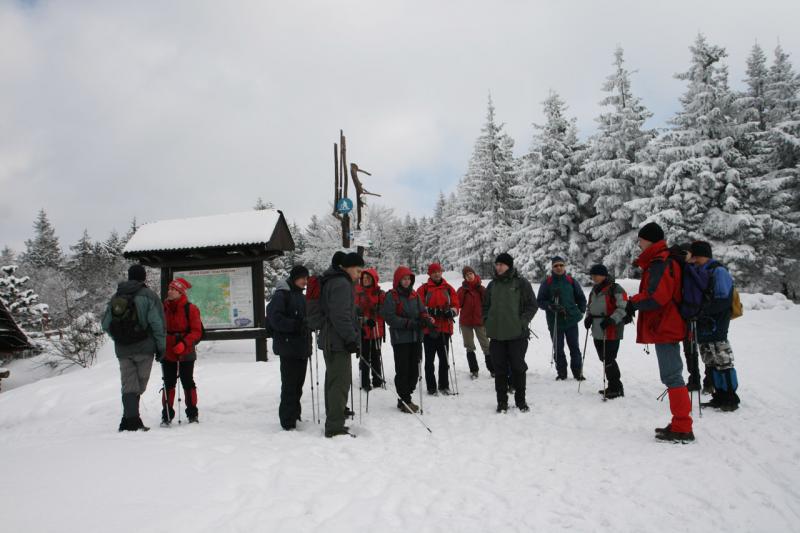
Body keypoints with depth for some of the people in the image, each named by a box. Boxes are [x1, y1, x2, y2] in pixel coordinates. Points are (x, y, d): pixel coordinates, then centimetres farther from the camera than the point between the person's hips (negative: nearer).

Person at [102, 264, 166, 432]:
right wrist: (161, 347, -6)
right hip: (144, 348, -4)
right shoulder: (148, 295, -5)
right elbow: (158, 323, -12)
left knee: (128, 385, 6)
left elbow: (105, 324, 12)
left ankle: (131, 420, -1)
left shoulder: (116, 297, 11)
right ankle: (131, 420, 0)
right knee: (139, 384, 5)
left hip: (122, 350, 4)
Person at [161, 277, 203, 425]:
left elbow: (197, 332, -11)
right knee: (168, 384, 6)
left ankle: (192, 413, 19)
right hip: (167, 353, 4)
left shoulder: (190, 309, -8)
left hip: (186, 354, -4)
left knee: (188, 383, 6)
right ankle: (167, 415, 15)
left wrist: (184, 344, -24)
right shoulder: (164, 308, 6)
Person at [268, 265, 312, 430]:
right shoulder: (281, 295, -9)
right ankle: (288, 421, 1)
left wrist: (308, 326, 9)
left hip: (302, 347, 8)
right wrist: (294, 325, -25)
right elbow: (274, 317, -19)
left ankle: (295, 415, 26)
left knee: (298, 383, 14)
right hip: (289, 348, -8)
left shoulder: (301, 296, 19)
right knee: (290, 385, -6)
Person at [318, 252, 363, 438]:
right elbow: (340, 316, -24)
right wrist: (351, 339, -20)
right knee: (340, 383, -8)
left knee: (333, 381, 16)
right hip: (338, 342, -11)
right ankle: (335, 427, -5)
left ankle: (333, 422, 26)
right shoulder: (341, 284, -15)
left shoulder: (332, 281, 18)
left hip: (330, 341, 11)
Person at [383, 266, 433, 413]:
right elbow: (389, 317, -12)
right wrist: (408, 323, -19)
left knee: (414, 369, 8)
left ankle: (405, 398, 21)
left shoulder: (414, 295, 13)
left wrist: (426, 318, -6)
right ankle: (404, 401, 8)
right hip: (400, 339, -6)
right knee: (403, 370, -2)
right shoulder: (391, 296, -5)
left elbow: (422, 311, 17)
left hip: (416, 338, 6)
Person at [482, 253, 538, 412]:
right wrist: (487, 321, 5)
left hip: (517, 334, -3)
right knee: (500, 369, 6)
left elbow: (532, 305, 0)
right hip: (496, 335, 3)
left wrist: (522, 322, -9)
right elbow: (485, 305, 20)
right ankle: (502, 402, 15)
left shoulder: (521, 283, -1)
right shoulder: (492, 285, 10)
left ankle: (521, 400, 20)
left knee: (518, 368, 6)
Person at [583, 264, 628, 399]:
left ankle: (616, 388, 6)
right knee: (604, 359, 13)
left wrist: (611, 320, -25)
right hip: (597, 332, 8)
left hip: (611, 332, -8)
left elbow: (623, 308, -16)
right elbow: (589, 306, 26)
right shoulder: (594, 290, 15)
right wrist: (588, 317, 8)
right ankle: (612, 387, 25)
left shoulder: (615, 289, -11)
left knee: (609, 360, -7)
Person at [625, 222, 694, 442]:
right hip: (668, 327, 11)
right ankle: (680, 425, 22)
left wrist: (634, 302, -9)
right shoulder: (660, 261, 17)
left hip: (665, 328, -11)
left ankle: (682, 429, -3)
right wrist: (635, 303, 6)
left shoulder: (660, 263, -15)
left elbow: (657, 297, -24)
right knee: (672, 376, 14)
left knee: (672, 377, -7)